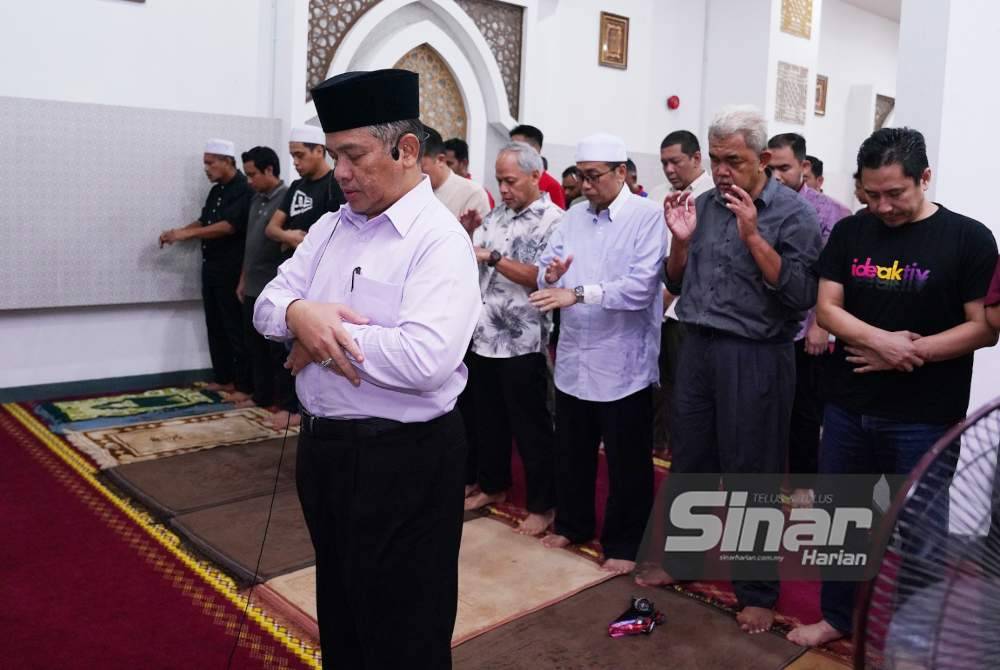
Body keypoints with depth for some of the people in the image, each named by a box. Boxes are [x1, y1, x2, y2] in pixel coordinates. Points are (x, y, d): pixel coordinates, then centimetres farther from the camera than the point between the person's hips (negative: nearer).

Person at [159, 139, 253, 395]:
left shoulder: (244, 191, -13)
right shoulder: (216, 191, 15)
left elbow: (229, 226, -23)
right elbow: (204, 221, 23)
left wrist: (186, 233, -23)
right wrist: (177, 233, 6)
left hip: (231, 270, -9)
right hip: (211, 267, 9)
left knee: (235, 328, -5)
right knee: (215, 326, 12)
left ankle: (244, 385, 2)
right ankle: (223, 379, 21)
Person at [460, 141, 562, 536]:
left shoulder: (552, 220, -10)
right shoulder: (497, 215, 12)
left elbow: (542, 278, -20)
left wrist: (492, 257, -21)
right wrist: (467, 234, -6)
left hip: (521, 343, -7)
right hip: (482, 336, 7)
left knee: (530, 426, 3)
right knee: (488, 418, 18)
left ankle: (543, 505, 16)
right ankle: (493, 486, 36)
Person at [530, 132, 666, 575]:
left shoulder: (649, 217, -10)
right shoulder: (573, 217, 9)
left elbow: (641, 286, -22)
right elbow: (545, 269, 8)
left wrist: (578, 294, -28)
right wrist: (550, 275, -16)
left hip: (623, 363, -6)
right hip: (573, 358, 6)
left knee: (627, 463, 9)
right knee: (571, 452, 20)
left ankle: (622, 544, 26)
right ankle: (572, 525, 40)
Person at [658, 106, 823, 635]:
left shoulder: (792, 213, -7)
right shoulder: (703, 204, 8)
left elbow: (801, 295, -17)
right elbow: (677, 284, 12)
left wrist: (752, 236, -21)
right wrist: (681, 239, -5)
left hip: (755, 357, -5)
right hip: (697, 348, 5)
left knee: (751, 476, 5)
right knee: (689, 463, 16)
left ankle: (758, 592, 21)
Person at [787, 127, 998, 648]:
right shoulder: (849, 232, 2)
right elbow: (826, 308, -1)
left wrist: (906, 355, -15)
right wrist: (879, 339, -18)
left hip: (925, 419, -3)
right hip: (847, 408, 4)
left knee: (921, 529, 9)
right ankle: (838, 616, 35)